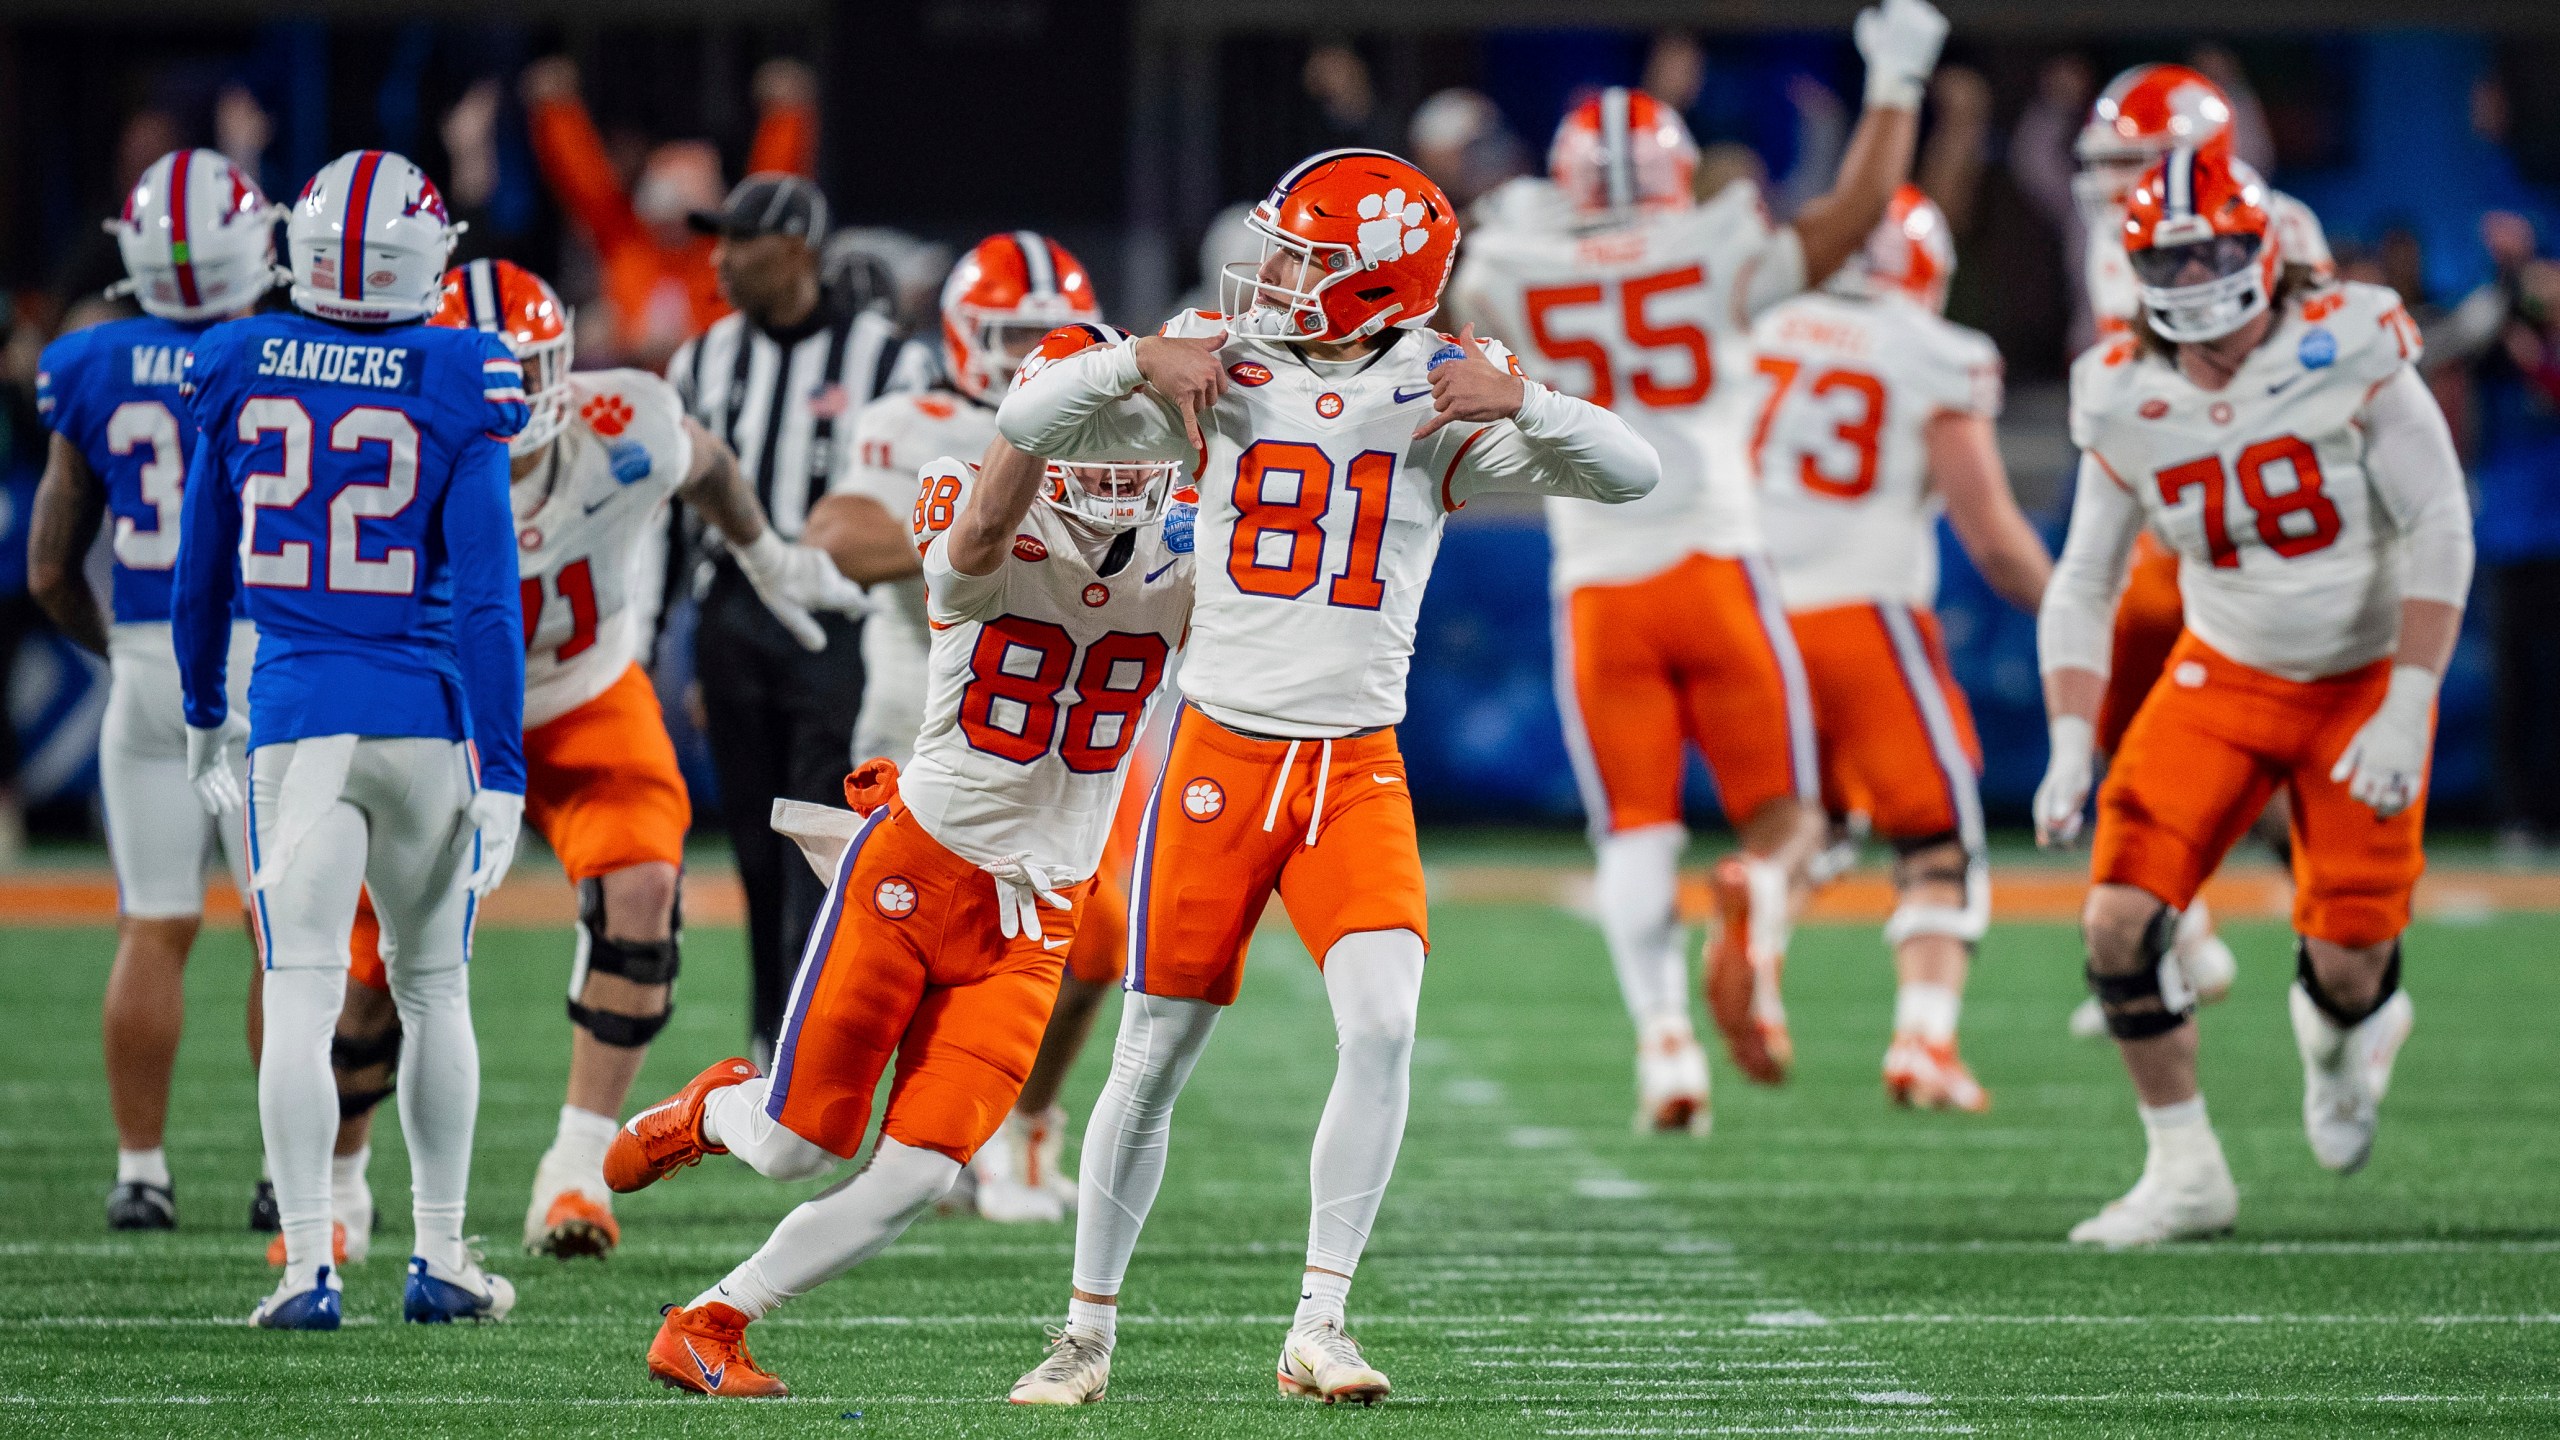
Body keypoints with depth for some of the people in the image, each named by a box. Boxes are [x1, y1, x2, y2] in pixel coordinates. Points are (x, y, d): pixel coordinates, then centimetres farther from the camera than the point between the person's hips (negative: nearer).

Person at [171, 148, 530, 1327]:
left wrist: (203, 710, 27)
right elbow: (486, 594, -9)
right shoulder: (457, 385, -7)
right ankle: (440, 1260, 18)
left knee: (301, 999, -2)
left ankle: (308, 1265, -10)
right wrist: (500, 773, -6)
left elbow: (201, 567, 12)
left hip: (295, 711, 0)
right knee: (434, 987, 15)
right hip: (424, 711, 0)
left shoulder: (238, 368, 1)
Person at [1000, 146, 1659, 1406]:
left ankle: (1318, 1327, -11)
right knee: (1152, 1064, 4)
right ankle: (1088, 1333, 20)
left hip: (1357, 770, 0)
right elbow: (1027, 424, 0)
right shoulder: (1224, 377, 1)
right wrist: (1137, 362, -16)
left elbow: (1629, 474, -7)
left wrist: (1517, 401, -24)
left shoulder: (1437, 396, -1)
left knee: (1383, 1027, -20)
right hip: (1220, 756, 0)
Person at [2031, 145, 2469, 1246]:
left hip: (2365, 680, -3)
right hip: (2224, 677, 3)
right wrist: (2072, 744, -13)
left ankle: (2342, 1031, 35)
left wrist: (2407, 709, -23)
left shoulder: (2348, 351, -18)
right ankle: (2184, 1171, 3)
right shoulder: (2126, 401, -7)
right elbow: (2081, 589, 0)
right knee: (2119, 922, -14)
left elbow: (2440, 526, -16)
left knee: (2348, 967, -6)